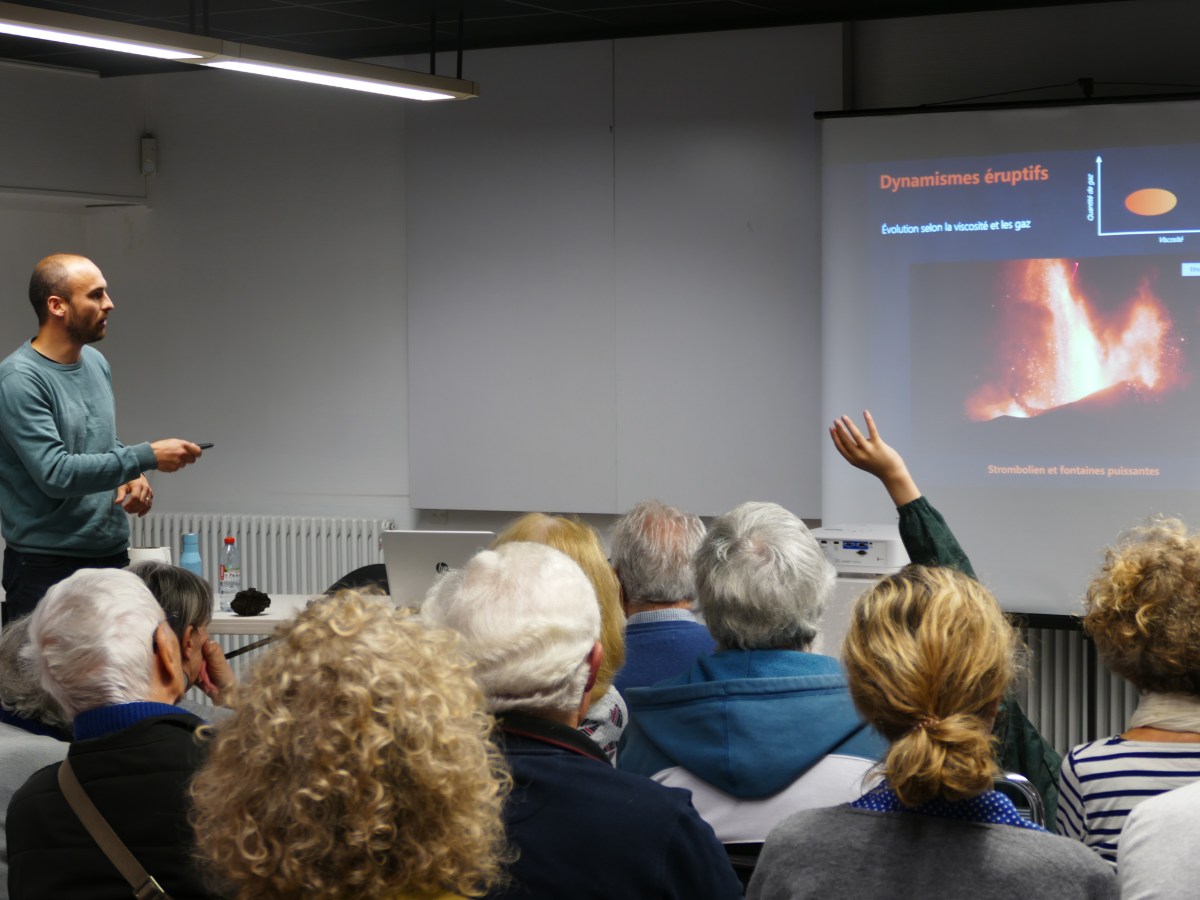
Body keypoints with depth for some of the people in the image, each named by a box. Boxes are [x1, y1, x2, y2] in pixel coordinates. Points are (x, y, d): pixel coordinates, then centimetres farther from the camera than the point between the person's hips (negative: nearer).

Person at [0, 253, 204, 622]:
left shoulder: (96, 362, 11)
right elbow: (54, 473, -22)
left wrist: (132, 476, 2)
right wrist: (145, 457, -21)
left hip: (113, 556, 7)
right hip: (48, 567, -7)